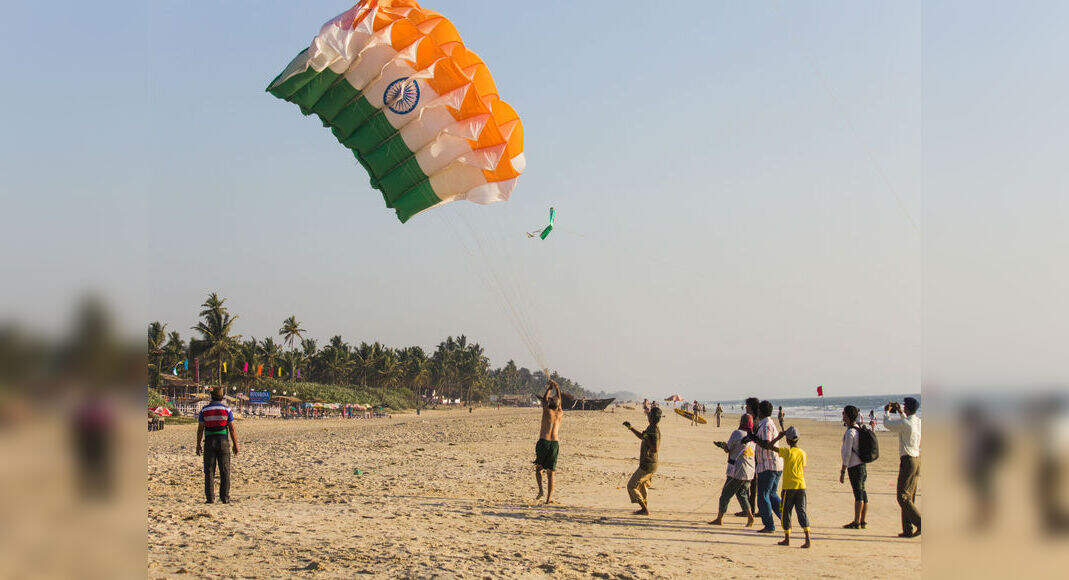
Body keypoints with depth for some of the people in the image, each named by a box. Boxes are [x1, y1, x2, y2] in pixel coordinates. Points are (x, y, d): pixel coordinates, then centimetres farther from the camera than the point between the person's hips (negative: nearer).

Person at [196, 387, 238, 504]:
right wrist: (235, 444, 6)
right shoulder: (226, 409, 1)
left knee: (209, 471, 3)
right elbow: (232, 429, 0)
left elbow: (200, 429, 3)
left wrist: (198, 445, 10)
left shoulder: (204, 410, 3)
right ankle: (225, 497, 1)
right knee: (225, 471, 4)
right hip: (223, 441, -1)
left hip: (209, 442, 1)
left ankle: (210, 497, -1)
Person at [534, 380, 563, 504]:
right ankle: (549, 498, 0)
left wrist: (549, 388, 33)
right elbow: (559, 402, 30)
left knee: (538, 468, 13)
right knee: (550, 473, 7)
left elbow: (544, 399, 22)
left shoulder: (547, 411, 1)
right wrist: (557, 389, 37)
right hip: (555, 444, 3)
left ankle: (541, 490, -7)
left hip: (543, 442, -3)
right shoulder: (560, 413, 11)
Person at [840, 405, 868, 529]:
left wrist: (843, 472, -15)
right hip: (862, 464, 9)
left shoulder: (850, 433, -17)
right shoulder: (859, 428, 10)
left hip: (854, 466, -9)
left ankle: (856, 522, -6)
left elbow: (847, 454, -18)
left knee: (858, 494, -8)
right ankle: (862, 521, 14)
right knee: (862, 492, 9)